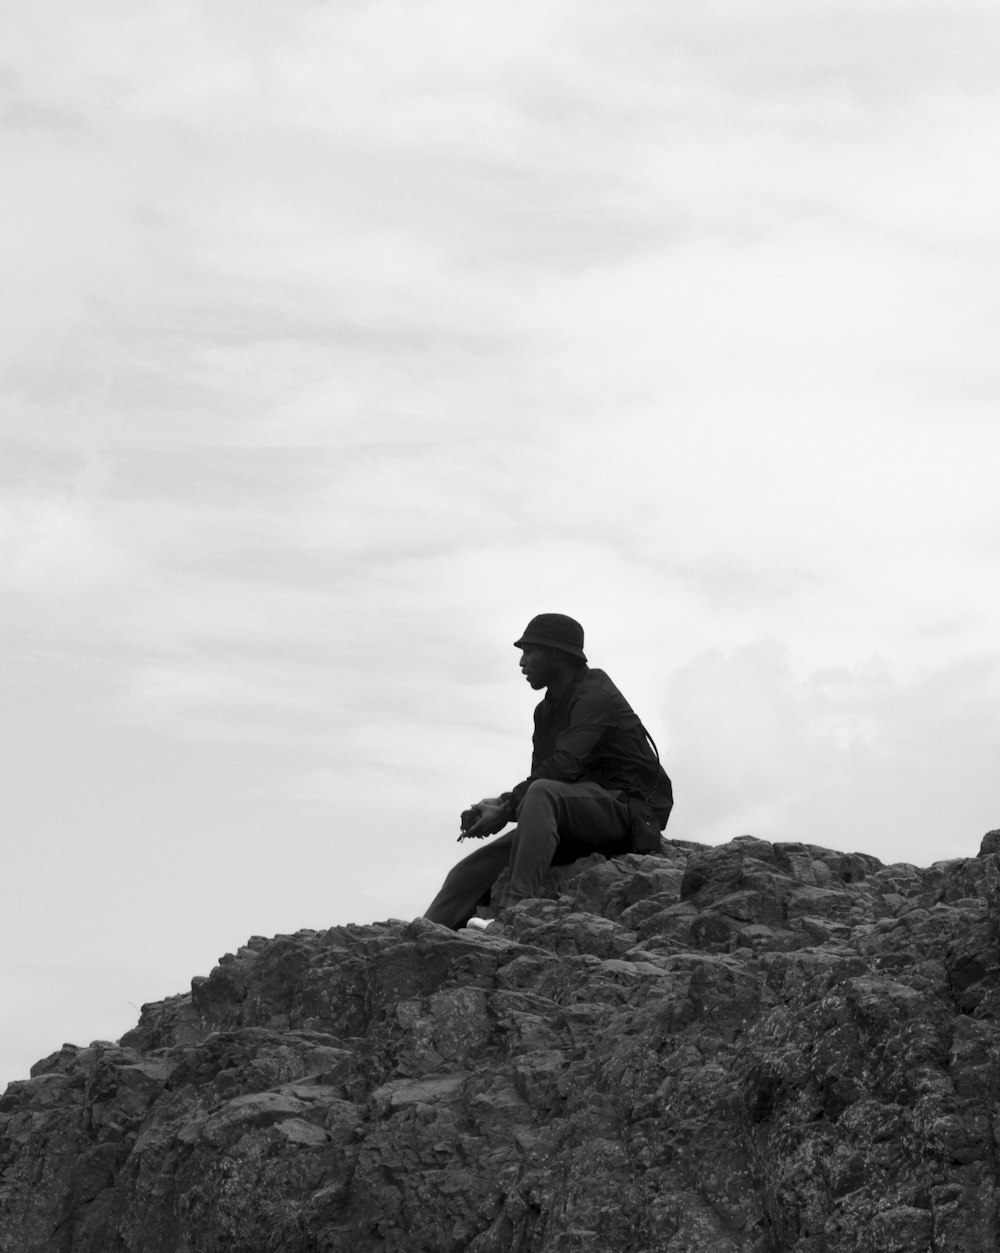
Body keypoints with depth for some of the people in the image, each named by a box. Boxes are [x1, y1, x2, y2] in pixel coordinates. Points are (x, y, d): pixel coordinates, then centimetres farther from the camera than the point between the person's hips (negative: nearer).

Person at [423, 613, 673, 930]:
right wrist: (499, 804, -10)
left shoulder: (595, 697, -10)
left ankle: (514, 908, -46)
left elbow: (564, 766, -23)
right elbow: (541, 772, 10)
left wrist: (506, 808, -25)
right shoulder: (547, 710, 19)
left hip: (627, 811, -8)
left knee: (542, 794, -36)